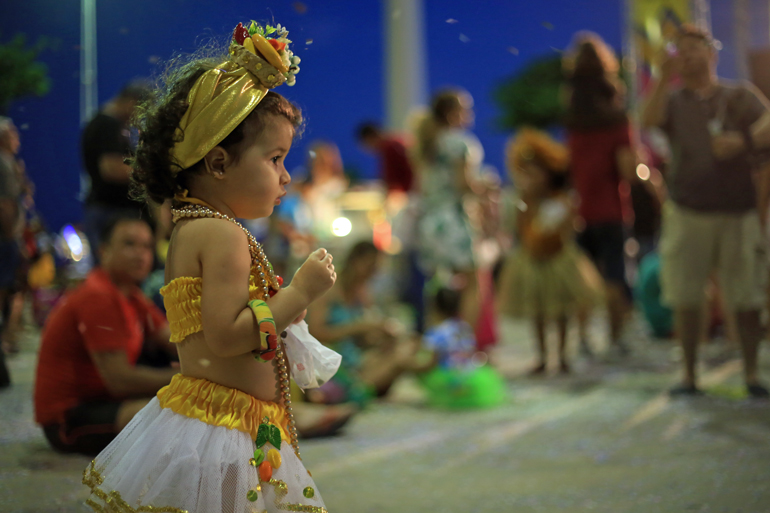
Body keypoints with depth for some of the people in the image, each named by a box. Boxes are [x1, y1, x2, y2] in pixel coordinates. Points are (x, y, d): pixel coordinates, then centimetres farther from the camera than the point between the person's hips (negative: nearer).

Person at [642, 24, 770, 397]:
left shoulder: (739, 96, 7)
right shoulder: (675, 100, 11)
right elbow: (649, 120, -10)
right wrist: (665, 78, -20)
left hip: (737, 213, -1)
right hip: (687, 213, 1)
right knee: (685, 300, 2)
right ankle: (689, 376, 11)